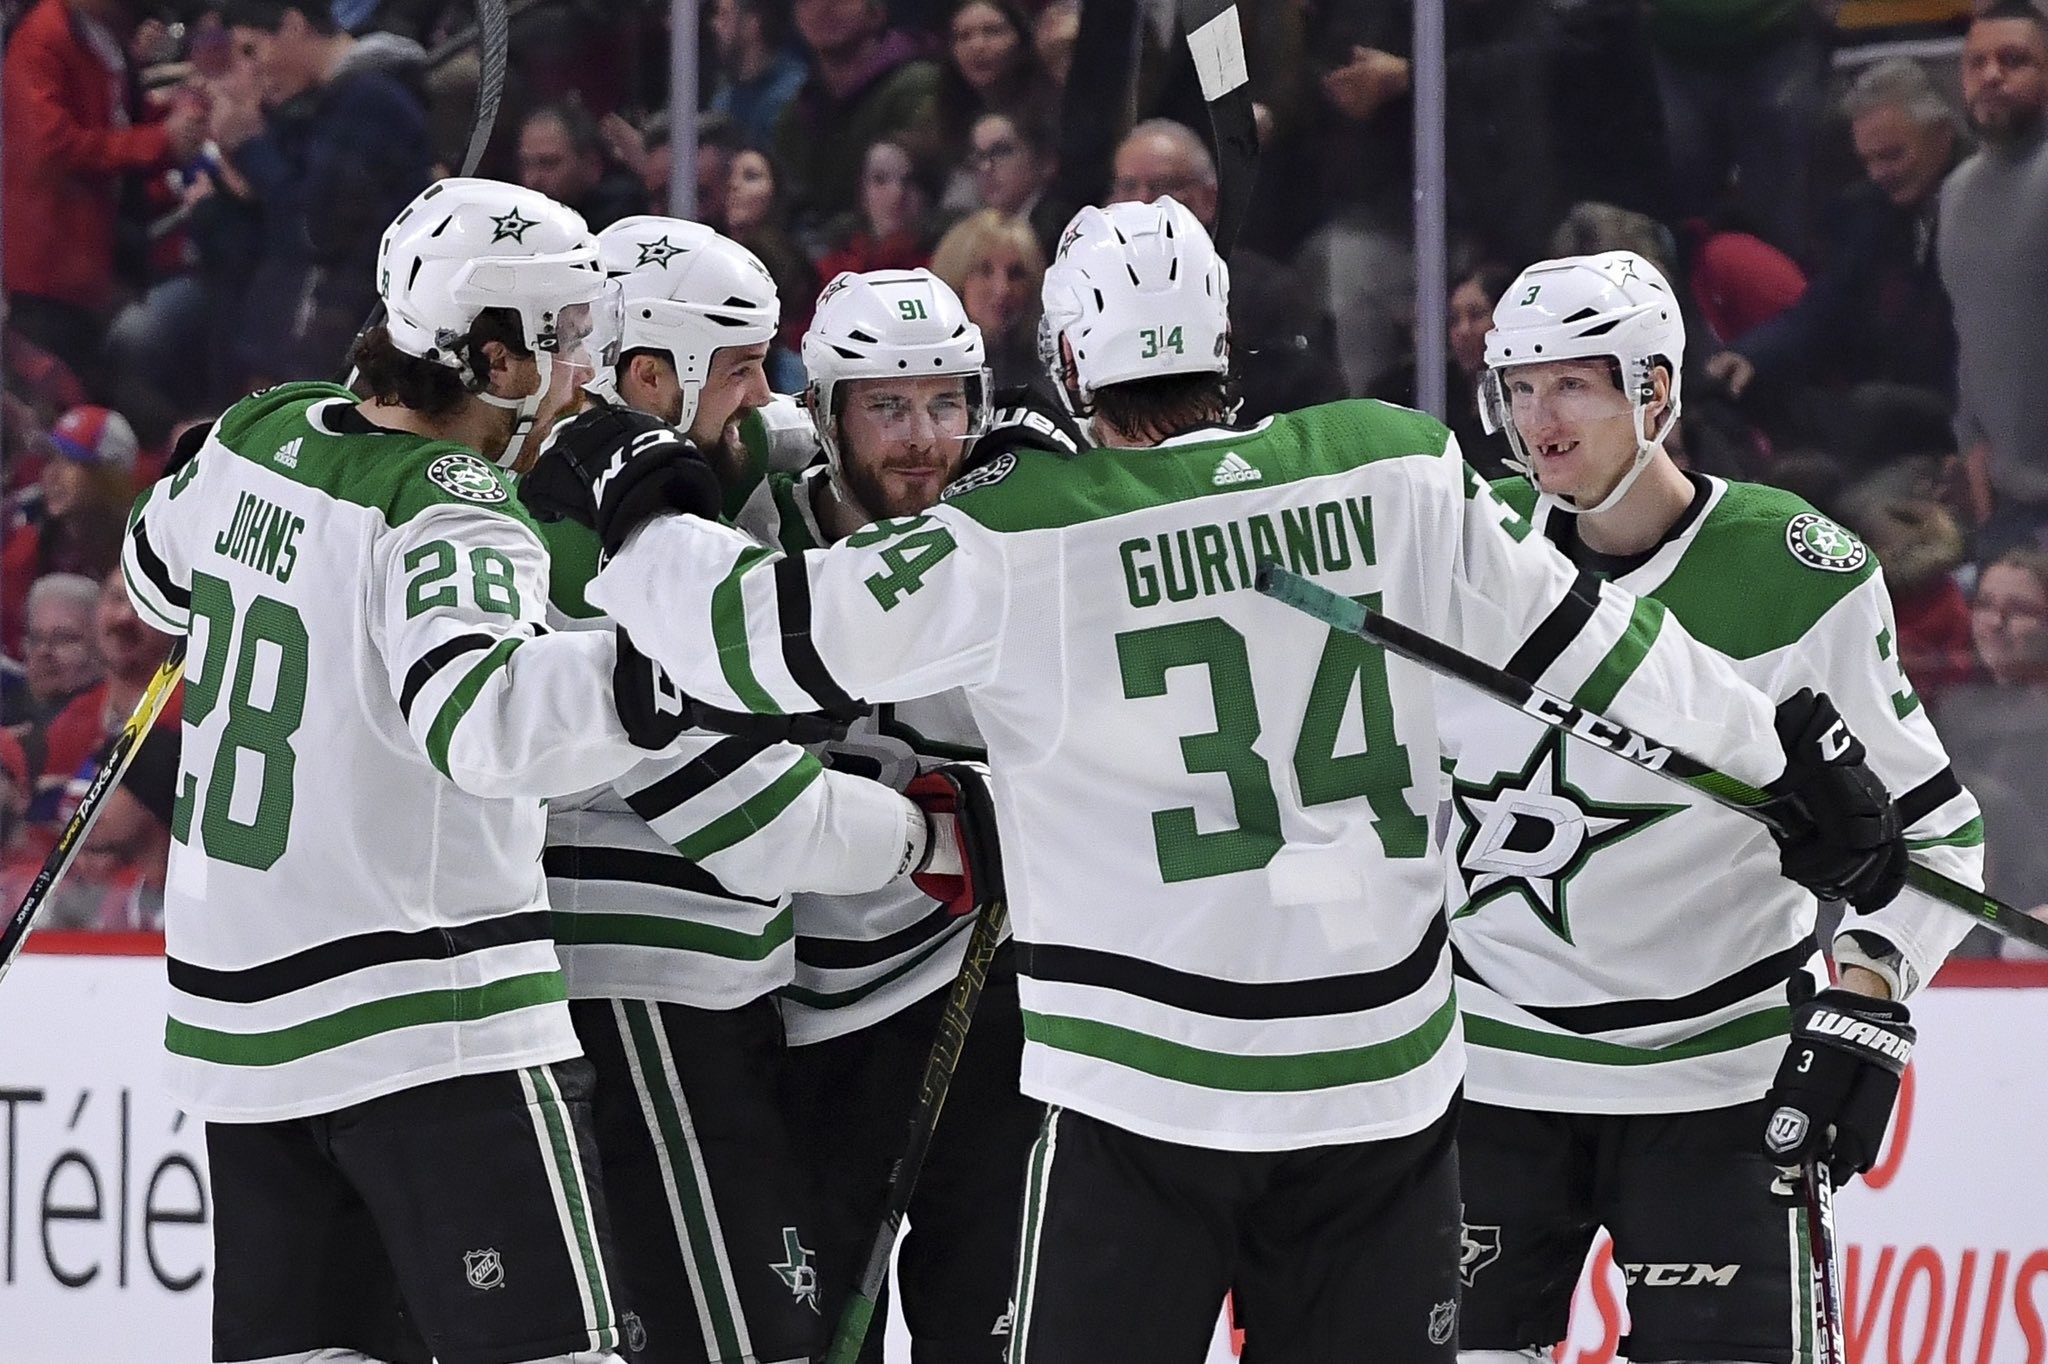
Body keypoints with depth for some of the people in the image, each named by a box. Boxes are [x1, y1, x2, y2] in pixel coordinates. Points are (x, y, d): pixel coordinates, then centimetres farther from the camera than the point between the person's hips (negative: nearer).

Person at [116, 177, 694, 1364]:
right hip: (431, 1029, -8)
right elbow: (482, 715, -39)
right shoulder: (447, 516, -19)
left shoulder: (257, 436, 5)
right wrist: (645, 677, -49)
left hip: (241, 1007, 8)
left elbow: (163, 577, 26)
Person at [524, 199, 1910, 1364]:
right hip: (1385, 1080, 3)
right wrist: (1795, 756, 21)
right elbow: (1586, 639, 8)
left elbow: (777, 639, -8)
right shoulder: (1398, 471, 1)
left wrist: (636, 513, 11)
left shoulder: (1017, 538, -9)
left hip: (1143, 1090, -3)